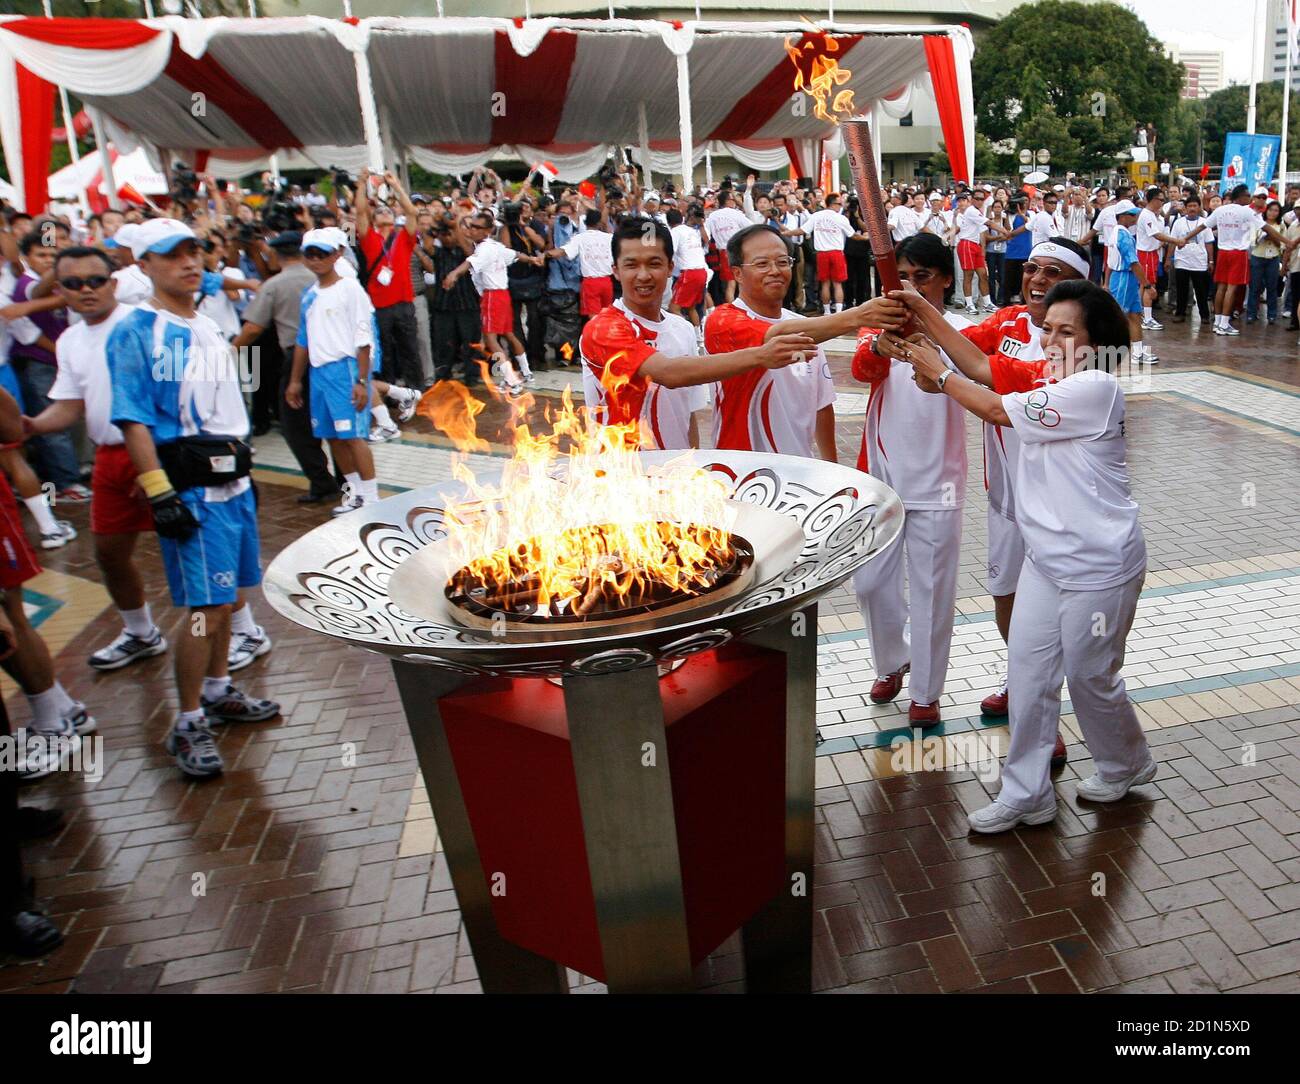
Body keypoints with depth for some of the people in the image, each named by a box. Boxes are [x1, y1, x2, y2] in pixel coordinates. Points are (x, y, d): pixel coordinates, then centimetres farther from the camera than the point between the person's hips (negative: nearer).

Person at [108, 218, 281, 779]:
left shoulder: (209, 329, 15)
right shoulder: (135, 333, -8)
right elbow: (133, 420, -13)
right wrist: (160, 495, -19)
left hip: (232, 480, 7)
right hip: (191, 488, -7)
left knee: (226, 598, 16)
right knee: (204, 608, -6)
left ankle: (218, 691, 33)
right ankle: (188, 726, 7)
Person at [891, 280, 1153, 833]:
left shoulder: (1095, 387, -19)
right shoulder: (1044, 377, 7)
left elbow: (996, 409, -21)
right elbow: (984, 369, -1)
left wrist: (939, 373, -11)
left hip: (1097, 565, -8)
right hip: (1045, 556, 8)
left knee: (1090, 676, 10)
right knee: (1029, 674, 8)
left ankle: (1126, 764, 39)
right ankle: (1025, 794, 20)